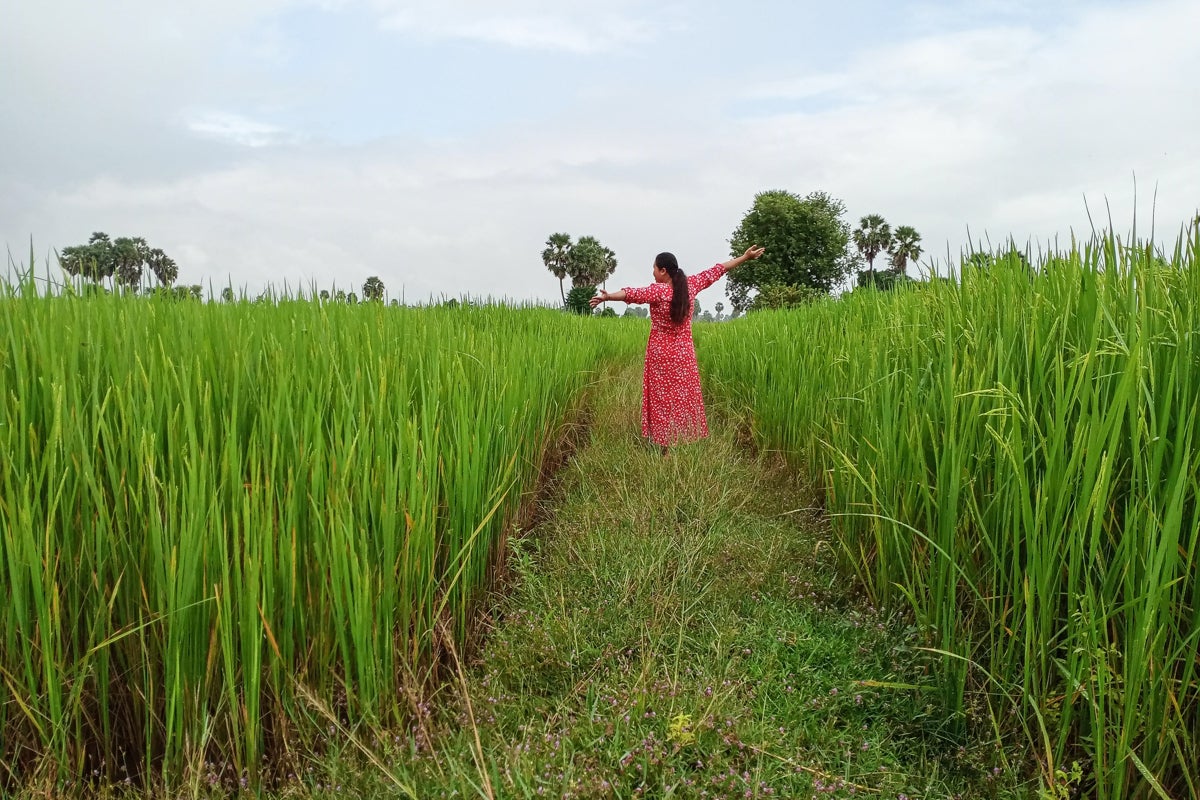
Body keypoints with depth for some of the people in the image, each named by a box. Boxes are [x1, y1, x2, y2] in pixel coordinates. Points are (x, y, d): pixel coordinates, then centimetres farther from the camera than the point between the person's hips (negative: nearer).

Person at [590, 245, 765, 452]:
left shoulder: (657, 291, -14)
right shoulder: (690, 285, 0)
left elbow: (632, 294, -30)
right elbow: (715, 271, 9)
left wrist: (607, 297, -41)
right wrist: (745, 257, 18)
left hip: (662, 356, -4)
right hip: (684, 355, 4)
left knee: (663, 402, 2)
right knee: (685, 400, 12)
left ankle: (666, 449, 4)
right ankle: (687, 445, 18)